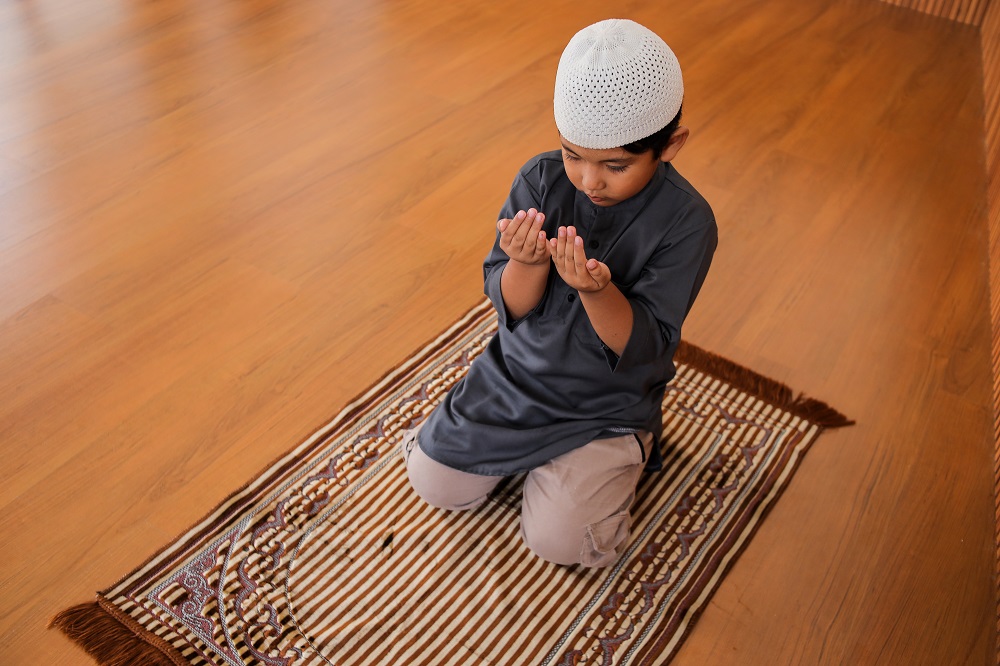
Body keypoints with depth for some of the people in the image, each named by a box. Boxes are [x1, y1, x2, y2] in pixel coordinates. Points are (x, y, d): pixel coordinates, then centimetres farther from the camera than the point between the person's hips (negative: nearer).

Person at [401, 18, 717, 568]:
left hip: (609, 398, -3)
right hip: (518, 372, 4)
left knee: (558, 539, -14)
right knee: (434, 482, 1)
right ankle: (529, 448, 27)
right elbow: (510, 305, -10)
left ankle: (626, 448, 14)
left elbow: (644, 348, -21)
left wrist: (596, 291, -42)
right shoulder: (541, 180, -13)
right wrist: (528, 264, -35)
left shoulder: (686, 221, -21)